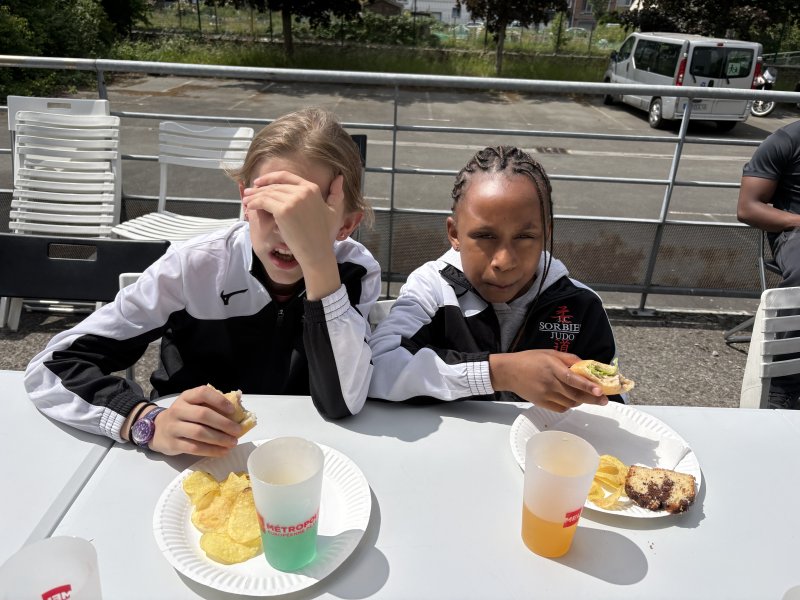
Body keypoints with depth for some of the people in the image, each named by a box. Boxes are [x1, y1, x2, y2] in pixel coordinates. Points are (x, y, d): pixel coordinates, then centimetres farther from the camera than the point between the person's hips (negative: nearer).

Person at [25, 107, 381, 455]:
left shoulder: (354, 271, -14)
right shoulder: (195, 267, -16)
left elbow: (342, 404, -27)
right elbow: (51, 365, -15)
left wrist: (319, 258, -37)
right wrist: (151, 423, -33)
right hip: (189, 466, 1)